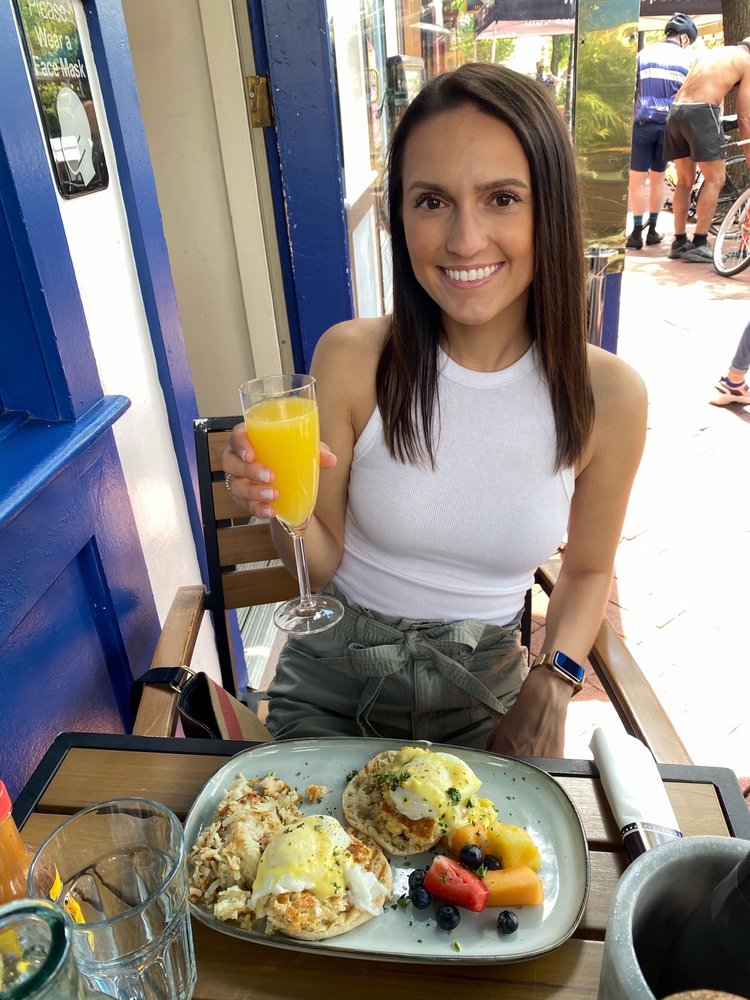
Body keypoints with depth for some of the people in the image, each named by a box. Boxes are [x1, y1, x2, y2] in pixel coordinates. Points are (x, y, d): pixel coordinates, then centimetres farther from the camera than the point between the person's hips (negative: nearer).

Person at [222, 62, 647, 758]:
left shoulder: (608, 396, -14)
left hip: (483, 694, 1)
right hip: (332, 683, 0)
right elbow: (322, 565, -8)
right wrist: (282, 504, -28)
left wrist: (553, 685, -12)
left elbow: (588, 569, 2)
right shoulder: (351, 360, -17)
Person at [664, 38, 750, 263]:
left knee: (685, 180, 13)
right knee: (715, 178, -1)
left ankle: (679, 242, 14)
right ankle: (699, 244, -7)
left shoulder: (709, 52, 29)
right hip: (701, 111, -7)